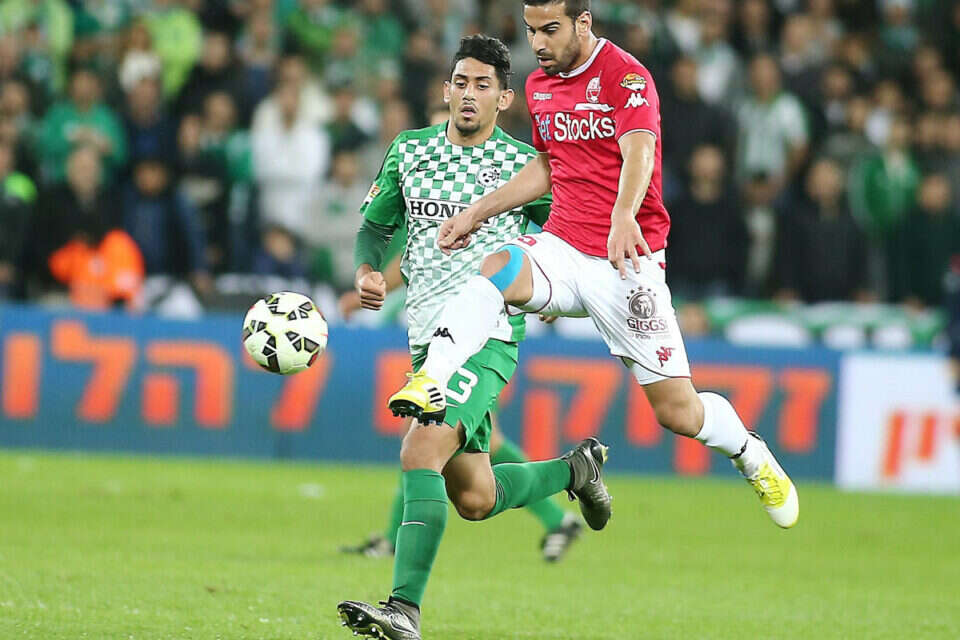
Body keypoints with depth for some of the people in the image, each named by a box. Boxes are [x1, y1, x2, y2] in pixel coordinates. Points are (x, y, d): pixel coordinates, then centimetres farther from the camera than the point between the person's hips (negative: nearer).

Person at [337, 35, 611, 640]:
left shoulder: (524, 164, 0)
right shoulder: (410, 151, 10)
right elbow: (376, 223, 19)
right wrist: (369, 271, -1)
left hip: (488, 337, -6)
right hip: (428, 336, 6)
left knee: (421, 449, -26)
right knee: (474, 498, 11)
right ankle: (577, 468, 40)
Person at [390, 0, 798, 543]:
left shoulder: (627, 77, -11)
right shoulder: (540, 85, 12)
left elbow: (638, 153, -29)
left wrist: (623, 217, -48)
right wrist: (479, 213, 22)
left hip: (627, 260, -5)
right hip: (562, 249, 5)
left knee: (678, 411, -3)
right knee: (499, 269, -31)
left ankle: (752, 455, 27)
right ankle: (430, 382, -46)